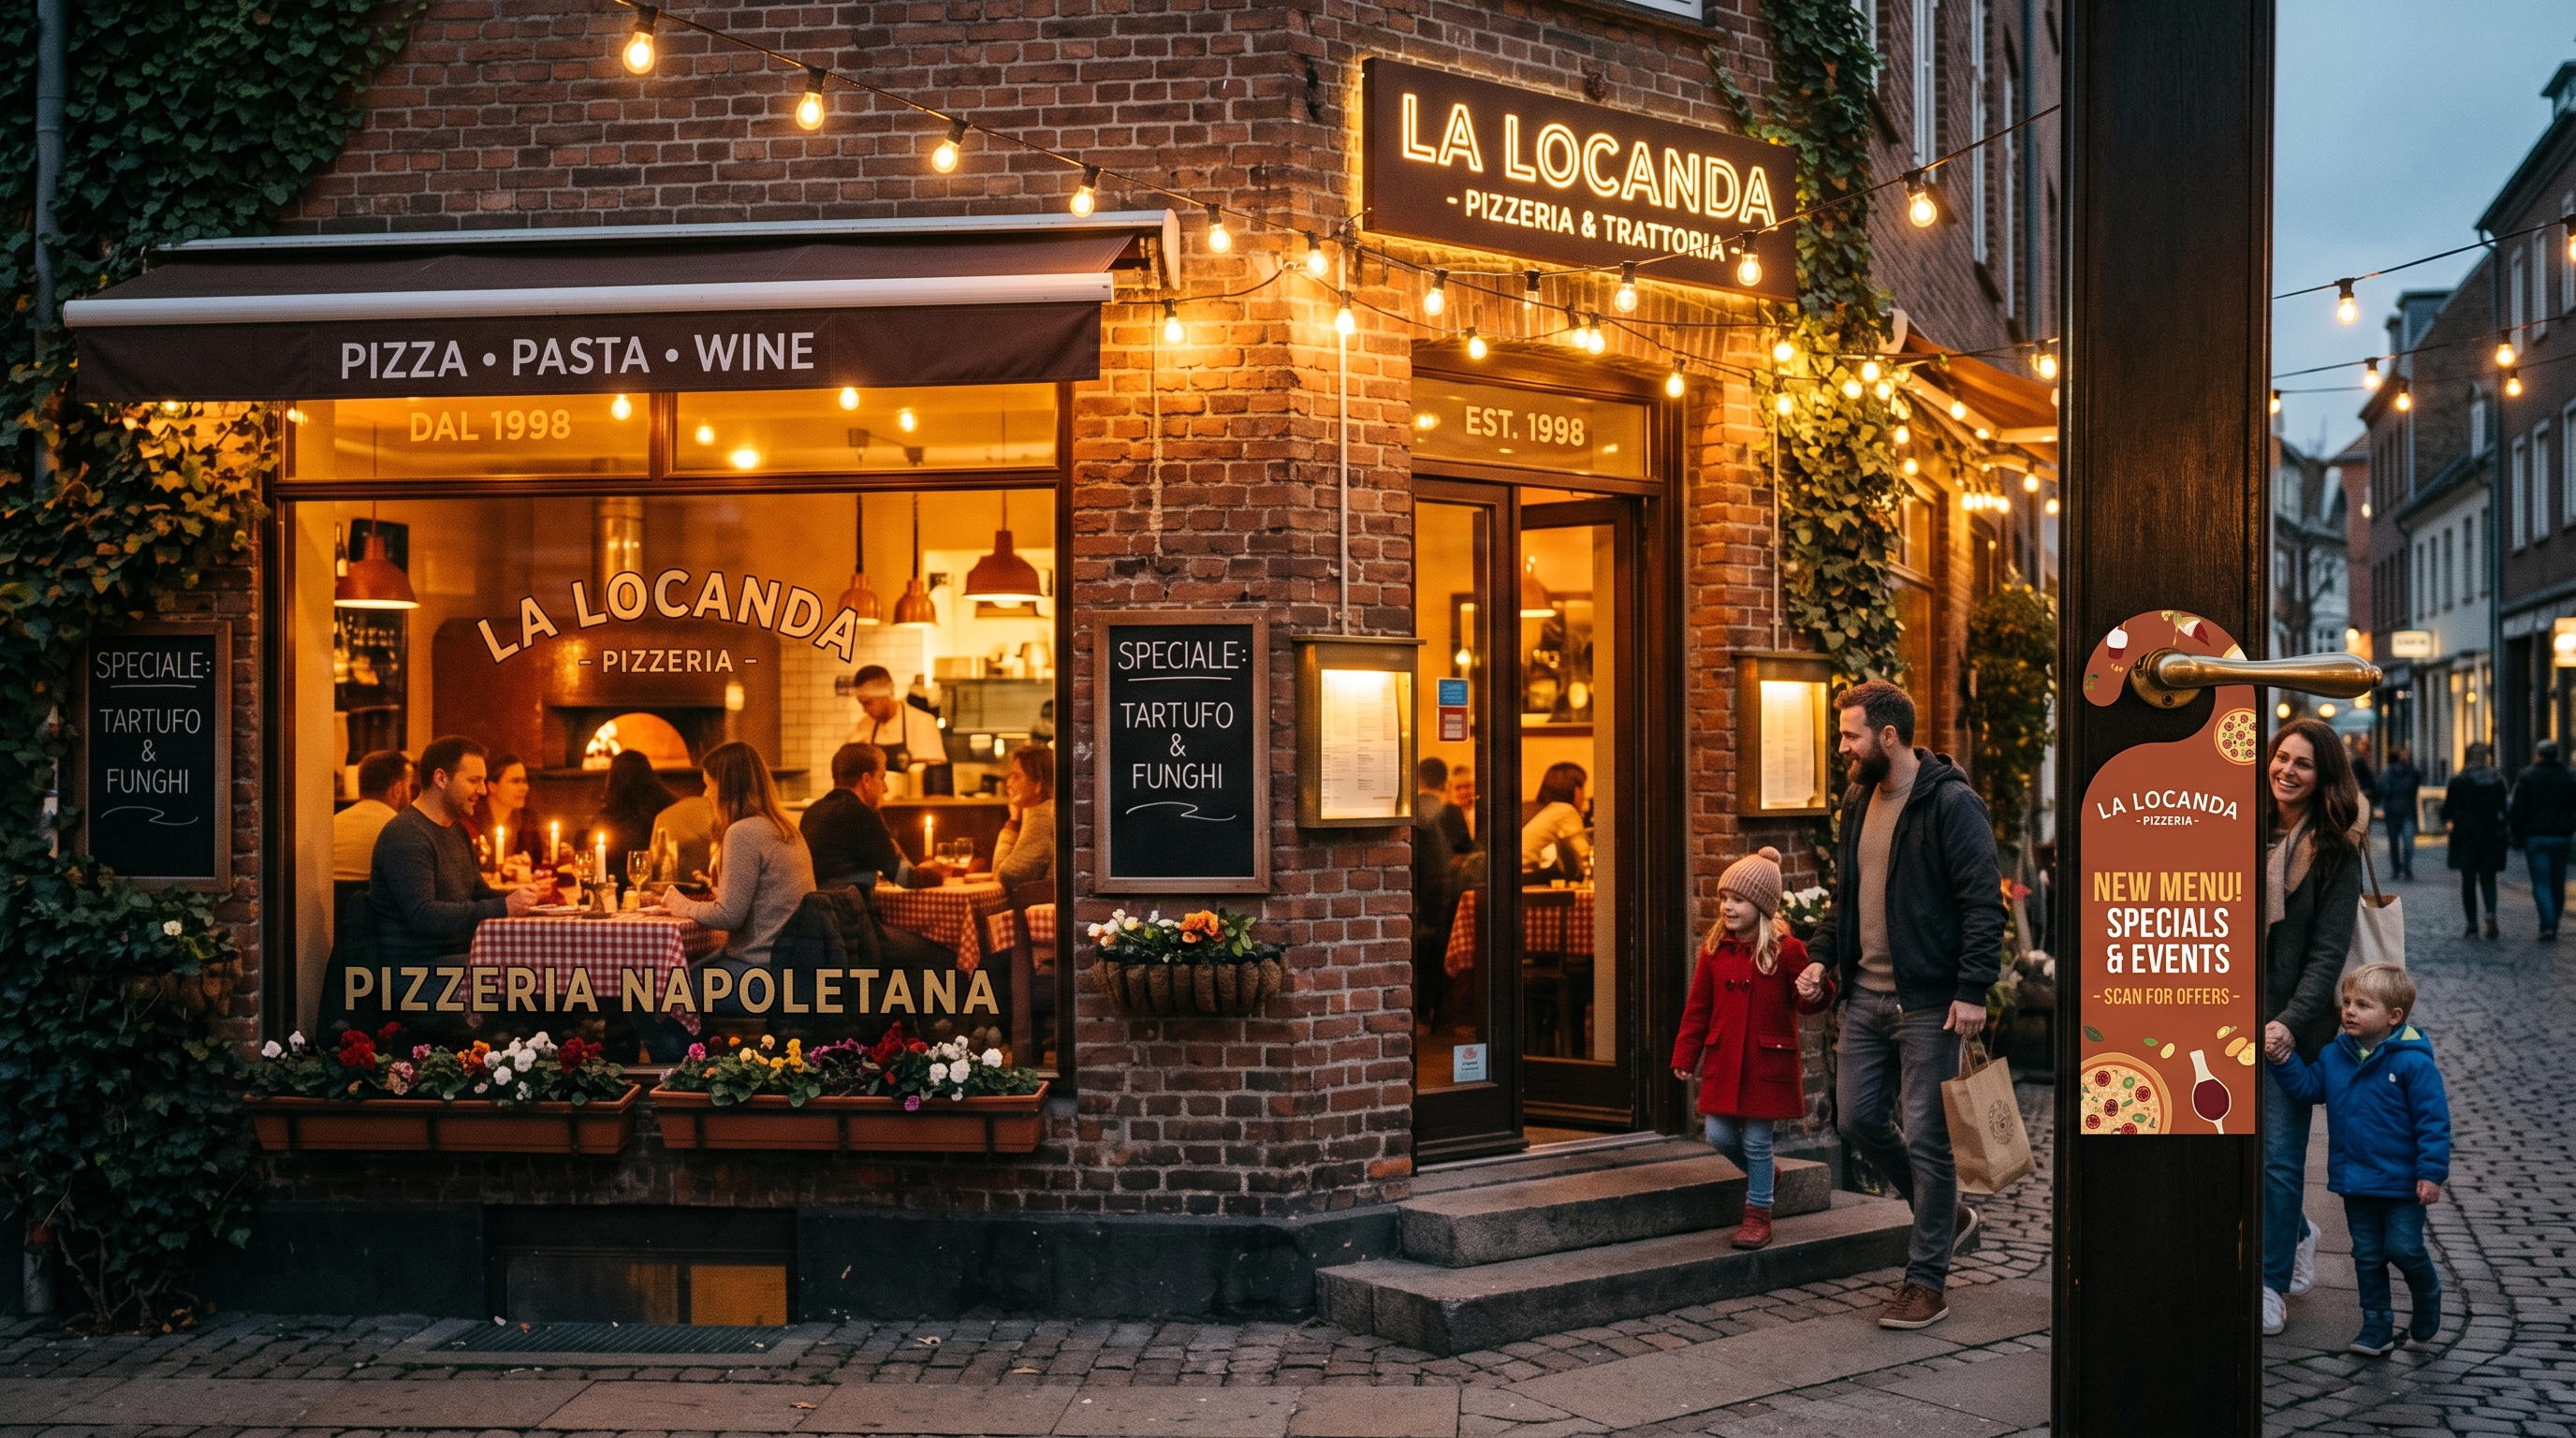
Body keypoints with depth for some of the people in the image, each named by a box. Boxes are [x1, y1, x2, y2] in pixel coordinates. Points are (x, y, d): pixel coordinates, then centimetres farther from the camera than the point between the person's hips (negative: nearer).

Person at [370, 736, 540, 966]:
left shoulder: (457, 830, 19)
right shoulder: (405, 835, -13)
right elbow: (422, 916, -23)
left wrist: (519, 898, 3)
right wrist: (503, 908, -27)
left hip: (457, 956, 9)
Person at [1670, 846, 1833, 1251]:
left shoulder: (1785, 951, -7)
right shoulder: (1714, 949, 3)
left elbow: (1804, 1001, -1)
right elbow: (1698, 1008, 7)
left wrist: (1814, 990, -25)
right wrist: (1685, 1056, 7)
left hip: (1766, 1062, -4)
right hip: (1723, 1062, 4)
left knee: (1756, 1140, 1)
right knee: (1719, 1135, 4)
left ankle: (1758, 1214, 16)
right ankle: (1759, 1175, 33)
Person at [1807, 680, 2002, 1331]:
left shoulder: (1951, 803, -13)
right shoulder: (1858, 802, 12)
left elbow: (1984, 904, -16)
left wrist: (1971, 991, -21)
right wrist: (1821, 956, 11)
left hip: (1929, 1002, -8)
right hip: (1866, 994, 8)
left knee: (1926, 1138, -1)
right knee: (1858, 1119, 10)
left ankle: (1926, 1281, 10)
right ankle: (1944, 1212, 32)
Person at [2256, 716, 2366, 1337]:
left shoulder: (2335, 852, -6)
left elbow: (2328, 952, -11)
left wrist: (2289, 1022, -21)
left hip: (2293, 1024, -4)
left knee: (2279, 1155, -1)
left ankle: (2272, 1285, 11)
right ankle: (2298, 1234, 38)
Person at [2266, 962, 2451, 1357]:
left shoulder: (2413, 1062, -17)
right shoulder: (2335, 1054, 0)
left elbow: (2433, 1120, -15)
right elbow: (2307, 1087, 7)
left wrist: (2431, 1173, -16)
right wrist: (2283, 1059, -9)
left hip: (2402, 1182, -5)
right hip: (2354, 1179, 5)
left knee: (2404, 1249, -1)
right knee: (2367, 1255, 11)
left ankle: (2427, 1297, 29)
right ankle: (2377, 1325, 21)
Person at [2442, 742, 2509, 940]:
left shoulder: (2458, 780, -6)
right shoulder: (2498, 780, 1)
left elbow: (2448, 811, -4)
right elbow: (2503, 810, -1)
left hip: (2466, 836, -2)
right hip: (2492, 836, 2)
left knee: (2468, 881, 4)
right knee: (2488, 879, 12)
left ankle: (2472, 926, 3)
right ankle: (2491, 912, -15)